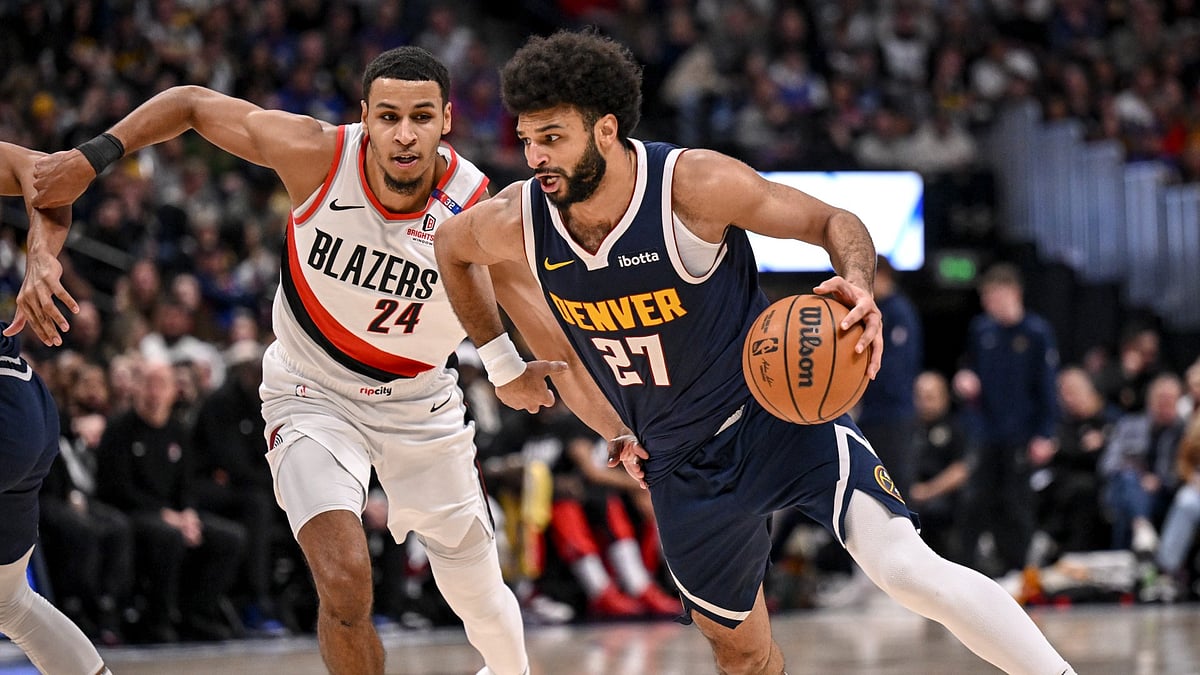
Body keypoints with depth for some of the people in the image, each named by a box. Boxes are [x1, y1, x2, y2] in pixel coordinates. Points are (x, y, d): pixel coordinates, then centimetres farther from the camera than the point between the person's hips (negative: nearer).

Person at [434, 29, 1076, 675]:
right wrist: (502, 361, 14)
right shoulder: (515, 222, -13)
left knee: (905, 567, -25)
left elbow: (833, 221, -12)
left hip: (775, 411, -5)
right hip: (681, 465, 5)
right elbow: (451, 246, 13)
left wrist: (858, 286, -33)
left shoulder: (695, 185, -24)